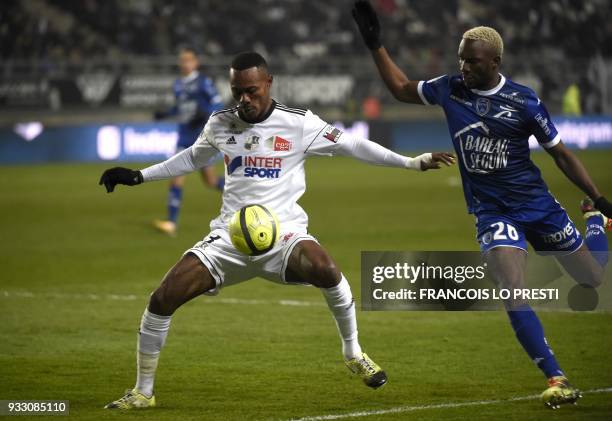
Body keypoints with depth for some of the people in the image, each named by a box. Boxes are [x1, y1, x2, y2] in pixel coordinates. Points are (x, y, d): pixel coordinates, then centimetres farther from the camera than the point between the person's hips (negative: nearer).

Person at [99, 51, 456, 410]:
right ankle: (143, 392, 7)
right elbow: (192, 159, 27)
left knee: (326, 270, -36)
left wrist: (413, 162, -2)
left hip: (284, 233, -3)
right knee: (162, 300, -11)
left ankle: (354, 355, -10)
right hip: (229, 238, 3)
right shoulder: (220, 124, 8)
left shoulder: (299, 123, -3)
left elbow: (352, 146, 2)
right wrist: (138, 176, 26)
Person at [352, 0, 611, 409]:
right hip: (491, 212, 1)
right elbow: (401, 88, 16)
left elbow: (561, 153, -3)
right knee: (513, 295, -21)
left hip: (537, 203, -1)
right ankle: (557, 380, -13)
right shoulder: (450, 89, -3)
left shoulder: (524, 100, -11)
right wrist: (375, 44, 9)